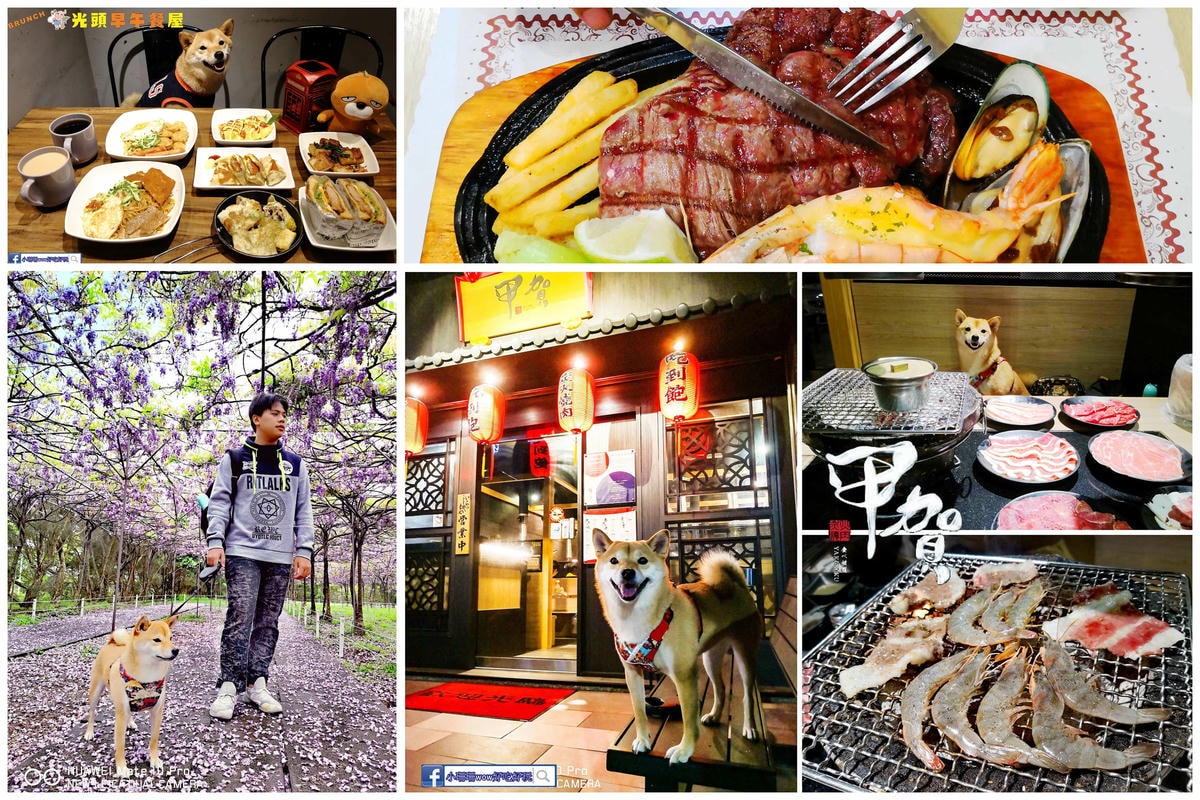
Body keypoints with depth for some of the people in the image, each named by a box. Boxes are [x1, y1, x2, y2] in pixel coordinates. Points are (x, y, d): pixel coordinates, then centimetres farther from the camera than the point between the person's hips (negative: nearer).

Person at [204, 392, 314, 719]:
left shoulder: (295, 464, 14)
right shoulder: (234, 459, 6)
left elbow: (303, 511, 12)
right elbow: (219, 503, 3)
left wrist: (304, 551, 4)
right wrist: (215, 542, -10)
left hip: (281, 557, 3)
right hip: (242, 553, -3)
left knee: (268, 623, 4)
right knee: (240, 620, -10)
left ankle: (256, 684, 9)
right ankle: (228, 687, -6)